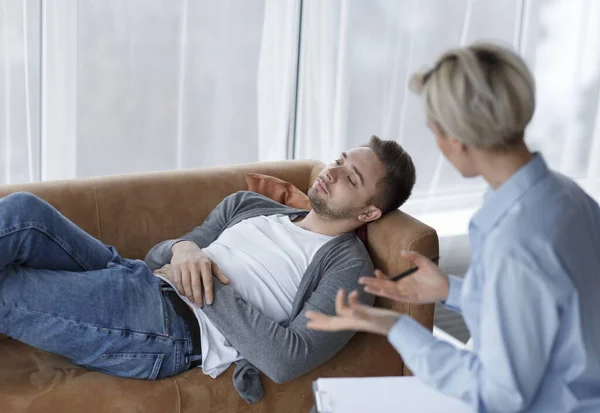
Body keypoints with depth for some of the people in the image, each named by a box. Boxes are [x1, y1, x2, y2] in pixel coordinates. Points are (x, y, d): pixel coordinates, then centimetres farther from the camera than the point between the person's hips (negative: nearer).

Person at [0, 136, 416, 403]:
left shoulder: (349, 266, 1)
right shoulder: (249, 204, 21)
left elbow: (288, 359, -14)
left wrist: (210, 289, -12)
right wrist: (183, 248, -4)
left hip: (174, 326, -6)